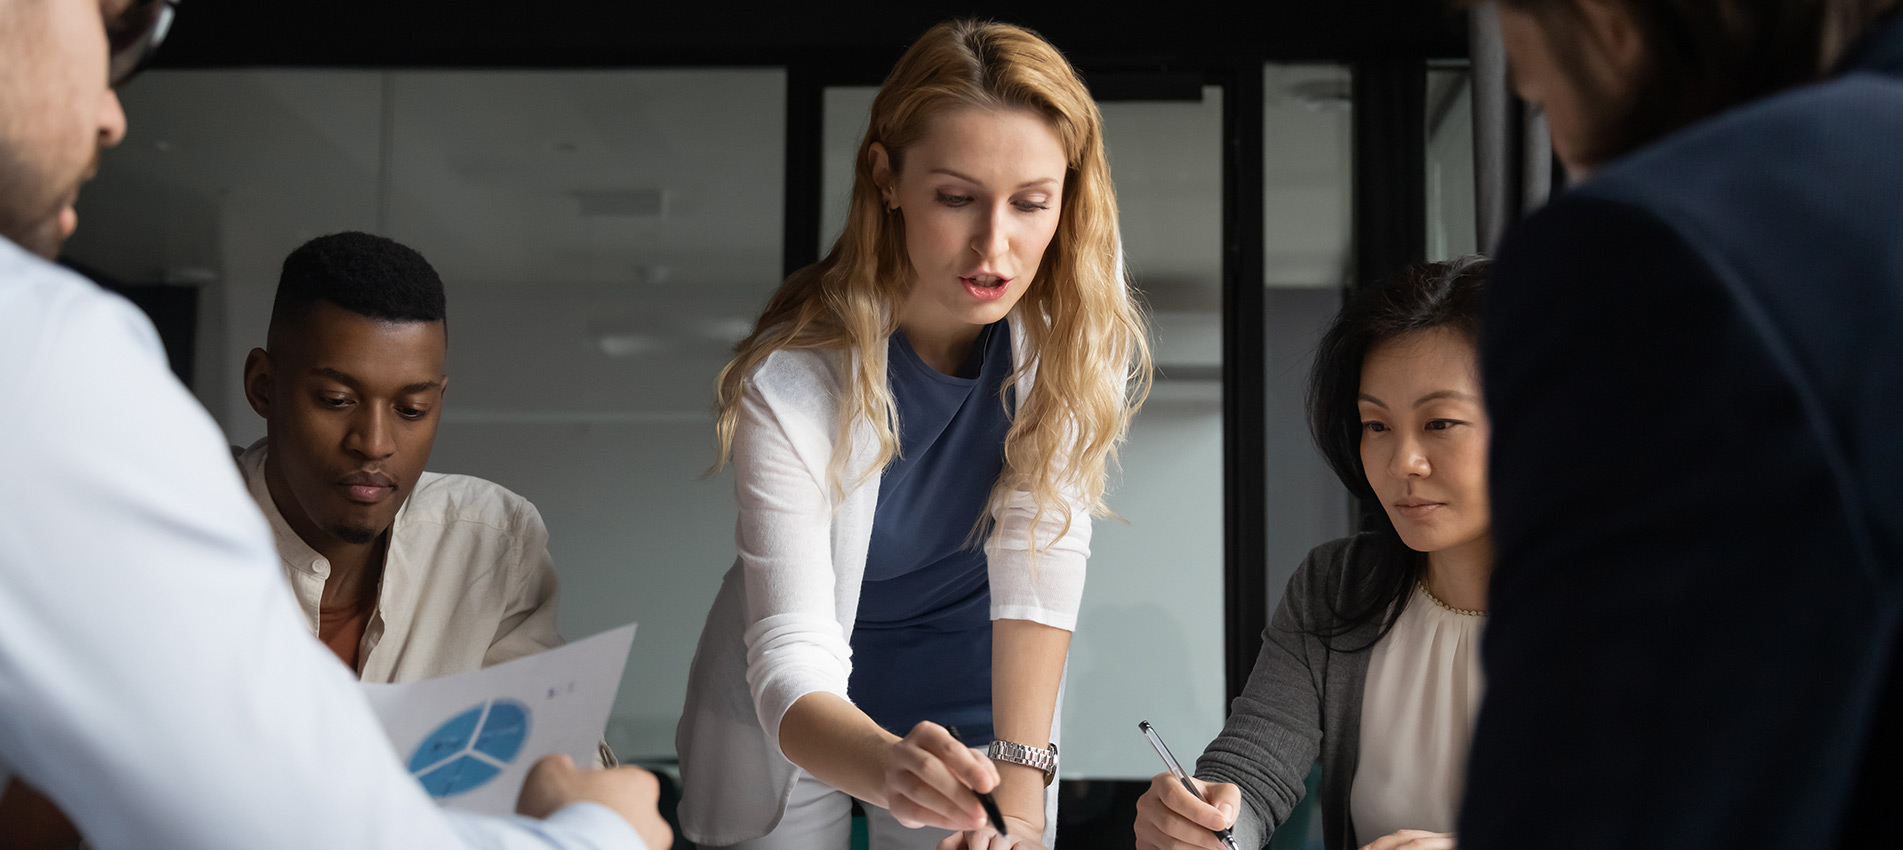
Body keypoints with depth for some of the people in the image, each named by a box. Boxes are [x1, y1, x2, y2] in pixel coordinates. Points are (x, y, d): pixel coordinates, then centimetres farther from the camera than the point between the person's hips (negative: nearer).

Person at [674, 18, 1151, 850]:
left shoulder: (1080, 321, -20)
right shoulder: (793, 379, -29)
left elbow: (1041, 556, -24)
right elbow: (791, 663, -33)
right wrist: (890, 769, -53)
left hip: (970, 686, 2)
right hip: (802, 720, -2)